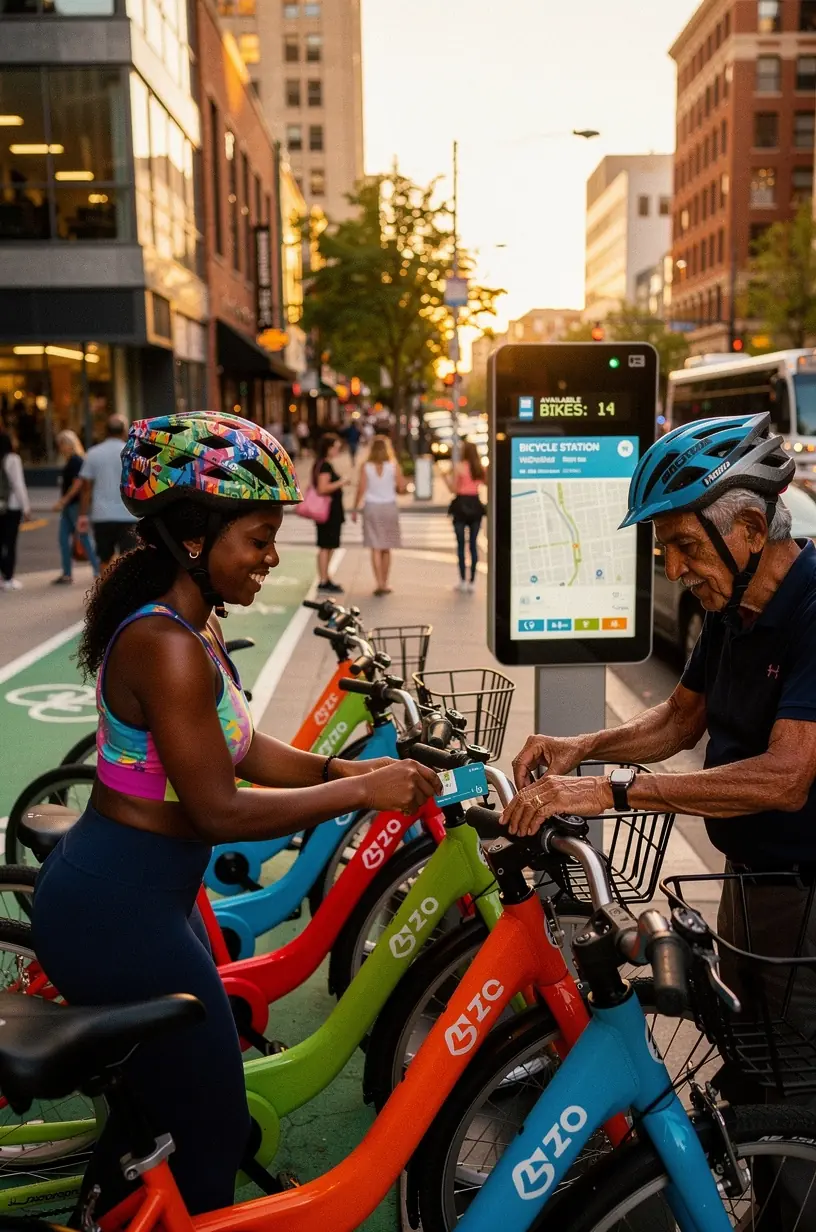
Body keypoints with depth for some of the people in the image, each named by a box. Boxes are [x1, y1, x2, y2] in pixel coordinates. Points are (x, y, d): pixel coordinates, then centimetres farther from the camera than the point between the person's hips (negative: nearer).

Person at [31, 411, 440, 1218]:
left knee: (153, 1094, 28)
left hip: (127, 897, 10)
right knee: (213, 1129, 5)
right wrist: (361, 792, -20)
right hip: (119, 913, -10)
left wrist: (343, 768, -1)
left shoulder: (189, 628, 7)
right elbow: (218, 810, -25)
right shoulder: (169, 646, -25)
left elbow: (242, 751, 10)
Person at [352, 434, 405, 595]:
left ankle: (380, 583, -7)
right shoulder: (394, 466, -4)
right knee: (386, 549, 11)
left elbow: (361, 490, -8)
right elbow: (401, 488, -5)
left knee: (376, 548, 1)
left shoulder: (366, 467, -6)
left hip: (371, 507, -1)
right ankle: (384, 584, 17)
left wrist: (355, 509, 1)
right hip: (389, 507, 1)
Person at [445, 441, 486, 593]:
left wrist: (447, 476, 5)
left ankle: (463, 581, 0)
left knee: (461, 544, 2)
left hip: (461, 505, -4)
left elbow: (453, 489, -8)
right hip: (475, 505, 4)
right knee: (474, 544, 7)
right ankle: (472, 582, 6)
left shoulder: (458, 467, -8)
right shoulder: (480, 467, 5)